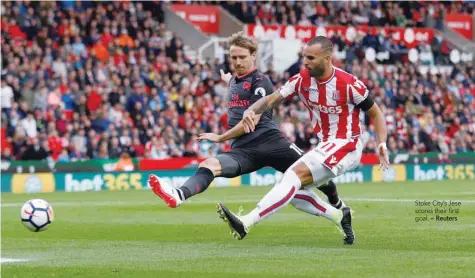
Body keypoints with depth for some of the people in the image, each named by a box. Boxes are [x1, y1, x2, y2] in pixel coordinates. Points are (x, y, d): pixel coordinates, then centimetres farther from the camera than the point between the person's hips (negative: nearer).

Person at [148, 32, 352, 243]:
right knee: (209, 165, -25)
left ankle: (339, 210, 22)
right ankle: (178, 196, -53)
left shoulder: (260, 81, -1)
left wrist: (220, 138, 0)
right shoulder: (234, 81, 22)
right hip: (243, 150, 5)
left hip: (269, 141, -5)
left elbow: (252, 121, -7)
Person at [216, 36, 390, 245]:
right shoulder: (302, 79, -1)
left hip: (345, 147, -8)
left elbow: (375, 113, -5)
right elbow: (272, 99, -4)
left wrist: (382, 143, -19)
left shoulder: (348, 84, -16)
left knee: (295, 175, -24)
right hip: (324, 146, 8)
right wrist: (251, 111, -25)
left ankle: (246, 223, -36)